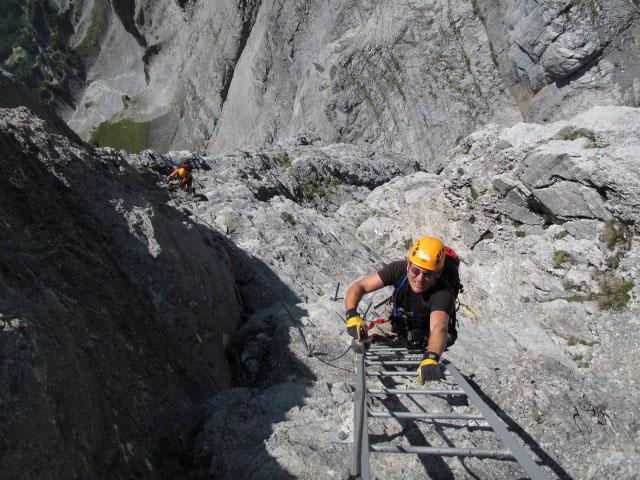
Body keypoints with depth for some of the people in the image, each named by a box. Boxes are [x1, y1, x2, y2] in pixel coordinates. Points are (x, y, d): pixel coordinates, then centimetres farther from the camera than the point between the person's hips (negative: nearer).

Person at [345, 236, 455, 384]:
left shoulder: (443, 294, -39)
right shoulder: (399, 269, -30)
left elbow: (439, 328, -56)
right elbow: (359, 287, -29)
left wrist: (431, 359, -76)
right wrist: (352, 315, -48)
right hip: (396, 325, 0)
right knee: (362, 344, -10)